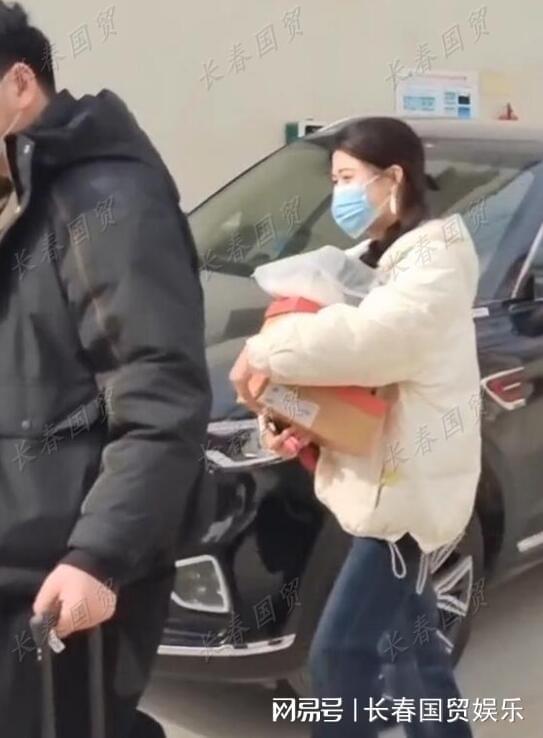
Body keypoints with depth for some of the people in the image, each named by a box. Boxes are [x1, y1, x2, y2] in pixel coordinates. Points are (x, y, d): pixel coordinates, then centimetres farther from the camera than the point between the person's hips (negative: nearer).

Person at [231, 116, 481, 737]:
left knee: (338, 655, -7)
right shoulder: (380, 262, 17)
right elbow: (355, 354, 14)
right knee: (408, 639, 19)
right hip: (389, 477, 10)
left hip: (408, 484, -10)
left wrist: (264, 351, -22)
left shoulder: (434, 263, -15)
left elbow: (369, 340, -33)